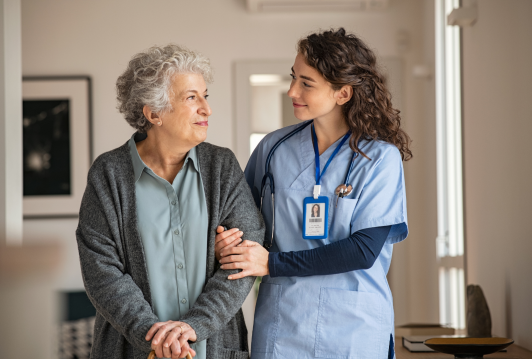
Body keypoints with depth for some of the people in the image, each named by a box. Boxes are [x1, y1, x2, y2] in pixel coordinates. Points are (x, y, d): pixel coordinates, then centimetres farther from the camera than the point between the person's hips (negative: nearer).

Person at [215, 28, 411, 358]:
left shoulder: (380, 158, -7)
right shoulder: (274, 148, 4)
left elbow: (364, 250, -14)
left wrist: (273, 263, -14)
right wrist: (225, 241, -11)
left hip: (356, 329, -2)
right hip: (281, 323, 3)